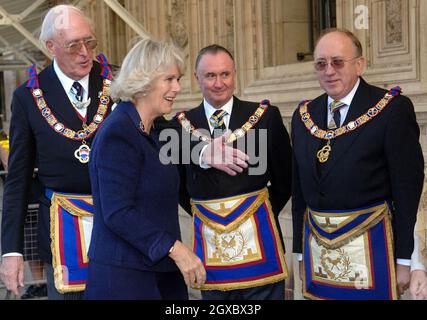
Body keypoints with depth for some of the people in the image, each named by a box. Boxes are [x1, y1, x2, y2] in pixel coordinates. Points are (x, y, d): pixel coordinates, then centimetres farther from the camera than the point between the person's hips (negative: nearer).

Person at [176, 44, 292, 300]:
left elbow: (285, 178, 8)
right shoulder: (183, 124, 3)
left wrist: (263, 212, 7)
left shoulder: (266, 116, 0)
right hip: (209, 242, 1)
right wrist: (203, 212, 6)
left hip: (258, 240, -1)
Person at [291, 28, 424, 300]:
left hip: (369, 243, -4)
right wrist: (301, 251, 11)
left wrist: (404, 260, -9)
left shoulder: (393, 109, -7)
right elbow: (298, 188, 13)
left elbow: (408, 186, -8)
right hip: (316, 243, 4)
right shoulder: (304, 115, 9)